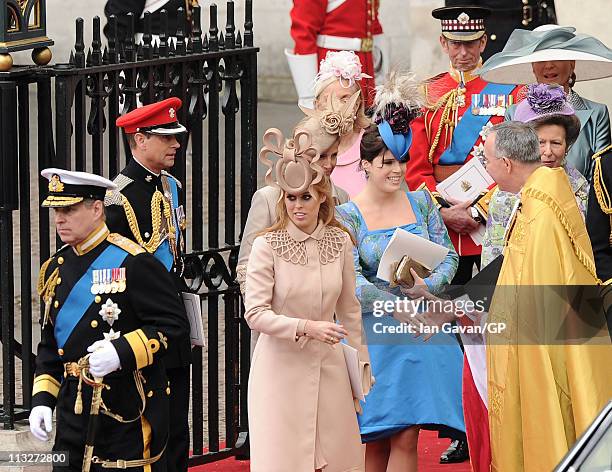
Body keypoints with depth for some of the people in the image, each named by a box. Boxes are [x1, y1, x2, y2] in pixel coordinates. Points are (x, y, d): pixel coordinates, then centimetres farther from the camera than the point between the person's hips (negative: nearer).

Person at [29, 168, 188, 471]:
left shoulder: (133, 262, -9)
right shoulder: (55, 269, 12)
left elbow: (172, 324, -12)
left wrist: (122, 352, -25)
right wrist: (42, 399, 7)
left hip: (129, 411, -6)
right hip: (75, 410, 6)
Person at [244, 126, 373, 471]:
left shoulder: (339, 242, 2)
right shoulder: (267, 246, -10)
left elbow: (349, 310, 11)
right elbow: (255, 313, -13)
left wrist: (361, 366, 12)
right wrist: (306, 327, -24)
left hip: (329, 366, 4)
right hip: (282, 368, -4)